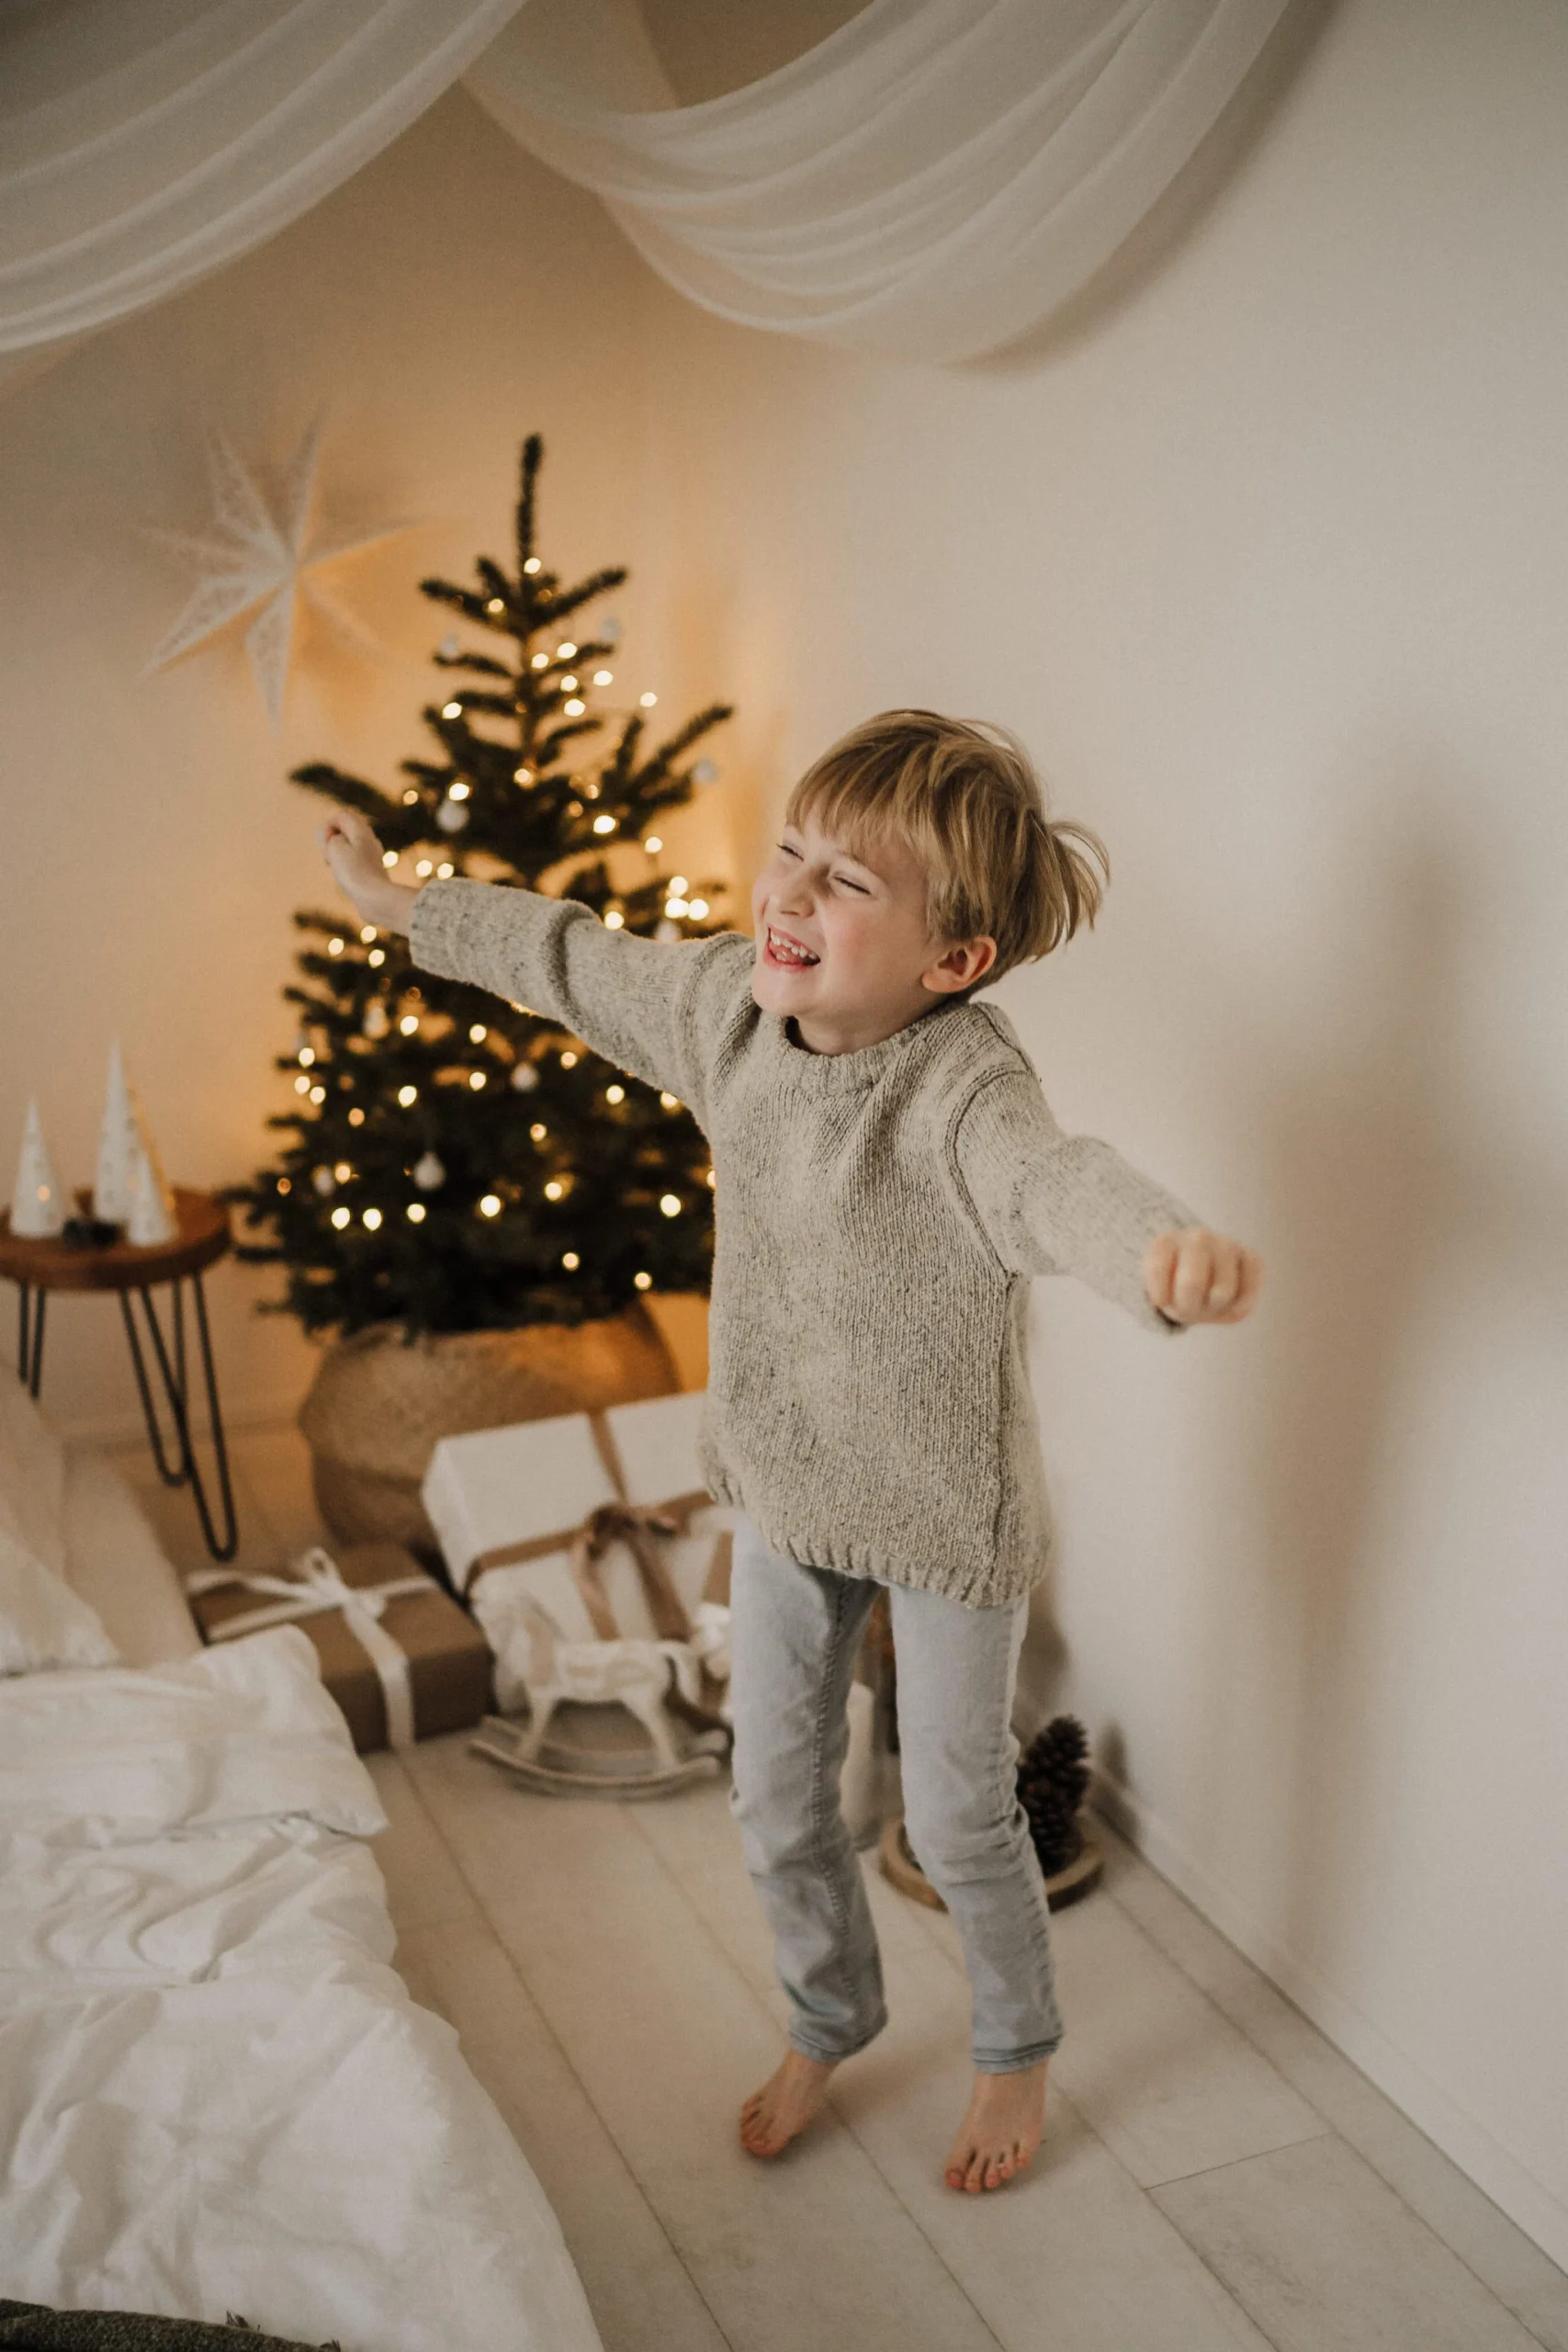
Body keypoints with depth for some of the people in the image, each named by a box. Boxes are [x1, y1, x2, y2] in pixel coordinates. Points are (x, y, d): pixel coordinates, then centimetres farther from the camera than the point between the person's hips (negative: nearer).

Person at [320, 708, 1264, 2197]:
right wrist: (400, 905, 20)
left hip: (947, 1513, -6)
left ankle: (1018, 2054, 43)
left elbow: (1055, 1181, -55)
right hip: (782, 1485, 6)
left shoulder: (961, 1083, -32)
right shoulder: (727, 997, -12)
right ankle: (828, 2027, 48)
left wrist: (1169, 1251, -79)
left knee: (956, 1813, 13)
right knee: (775, 1799, 19)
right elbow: (572, 959, 7)